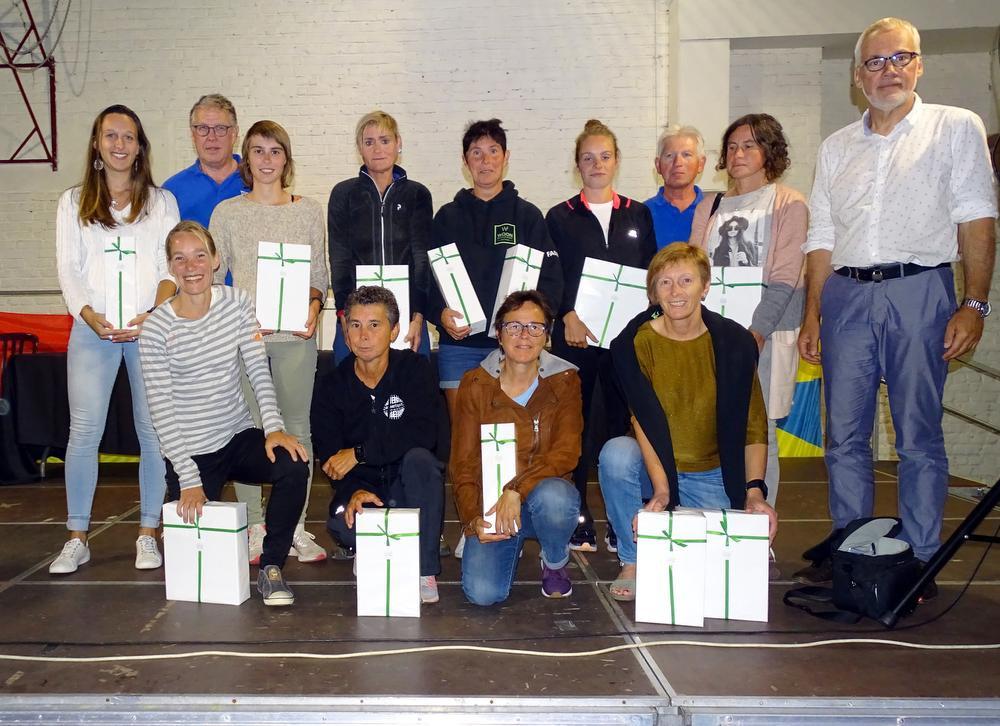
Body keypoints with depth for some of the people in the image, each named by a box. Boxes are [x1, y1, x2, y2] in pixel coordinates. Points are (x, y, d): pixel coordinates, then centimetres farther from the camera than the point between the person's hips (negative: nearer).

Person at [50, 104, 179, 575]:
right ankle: (77, 538, 5)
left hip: (150, 328, 0)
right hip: (93, 328, 1)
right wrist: (91, 316, -11)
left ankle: (148, 533, 8)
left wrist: (151, 316, -13)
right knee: (84, 430, -5)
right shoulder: (73, 203, 16)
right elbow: (68, 270, 7)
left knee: (154, 428, -3)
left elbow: (171, 269, 4)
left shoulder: (161, 201, 13)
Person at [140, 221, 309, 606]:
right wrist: (189, 480, -18)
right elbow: (162, 411, -12)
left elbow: (259, 371, -6)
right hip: (189, 452, -2)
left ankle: (270, 568, -9)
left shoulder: (237, 302, -2)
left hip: (240, 438, 2)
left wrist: (273, 427, -22)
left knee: (293, 464, -26)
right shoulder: (157, 328, -11)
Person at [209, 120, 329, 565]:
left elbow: (319, 273, 10)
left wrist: (313, 307, -9)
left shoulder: (309, 211, 9)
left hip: (296, 333, 0)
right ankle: (253, 526, 12)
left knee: (296, 425, 3)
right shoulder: (227, 212, 7)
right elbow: (213, 275, 7)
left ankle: (296, 527, 12)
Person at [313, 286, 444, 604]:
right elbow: (329, 456, -7)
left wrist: (359, 452, -21)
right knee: (341, 523, -33)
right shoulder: (332, 385, 0)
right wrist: (354, 490, -28)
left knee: (419, 458, -34)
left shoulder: (415, 369, -6)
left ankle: (425, 569, -21)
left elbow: (423, 434, -22)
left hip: (407, 484, 0)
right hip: (361, 485, 1)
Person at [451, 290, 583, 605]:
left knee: (552, 496, -38)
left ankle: (555, 563, -1)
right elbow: (463, 463, -2)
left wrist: (517, 490, -28)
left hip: (546, 491, 0)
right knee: (482, 592, -22)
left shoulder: (564, 380, -2)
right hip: (491, 503, 0)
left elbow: (567, 451, -14)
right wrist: (472, 519, -18)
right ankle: (512, 546, 15)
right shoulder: (475, 385, -1)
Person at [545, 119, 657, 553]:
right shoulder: (560, 218, 8)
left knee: (622, 423, 3)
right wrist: (568, 316, -13)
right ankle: (577, 522, 9)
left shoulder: (638, 215, 13)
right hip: (575, 337, -1)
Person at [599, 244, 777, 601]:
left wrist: (754, 490, -20)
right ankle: (633, 562, -11)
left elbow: (753, 425, -7)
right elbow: (645, 421, -18)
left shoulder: (734, 342, -7)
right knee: (616, 454, -33)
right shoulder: (634, 343, -10)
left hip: (711, 477, 1)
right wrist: (660, 489, -30)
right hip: (652, 466, 0)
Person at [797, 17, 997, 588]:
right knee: (845, 434, 5)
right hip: (846, 295, 4)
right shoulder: (837, 148, 17)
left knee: (919, 436, 0)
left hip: (918, 290, -3)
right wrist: (812, 315, 10)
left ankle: (920, 560, 11)